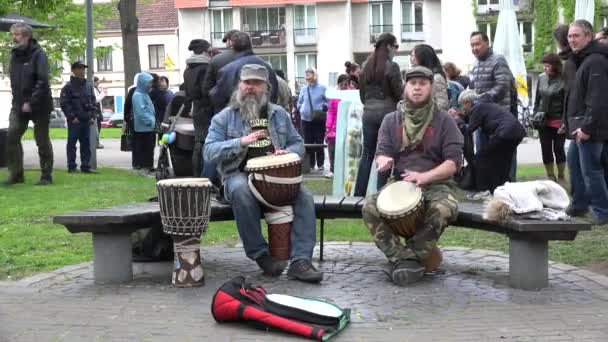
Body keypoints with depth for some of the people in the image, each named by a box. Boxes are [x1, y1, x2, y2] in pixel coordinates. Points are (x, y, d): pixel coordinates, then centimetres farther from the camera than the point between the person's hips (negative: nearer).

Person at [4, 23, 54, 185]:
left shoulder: (38, 54, -11)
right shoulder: (15, 54, 10)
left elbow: (42, 81, -18)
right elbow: (14, 80, 16)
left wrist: (30, 102, -21)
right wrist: (17, 100, 6)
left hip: (39, 106, -6)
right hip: (19, 105, 6)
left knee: (42, 141, 3)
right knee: (11, 137, -4)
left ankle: (46, 176, 13)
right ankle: (16, 174, 4)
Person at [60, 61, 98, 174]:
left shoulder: (89, 86, 13)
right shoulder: (68, 87, -3)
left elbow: (94, 102, 16)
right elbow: (64, 104, -8)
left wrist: (93, 116, 5)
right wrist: (72, 117, -14)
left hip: (86, 120, 5)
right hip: (74, 121, -5)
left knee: (86, 144, 7)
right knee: (72, 143, -1)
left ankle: (85, 166, 12)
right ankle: (71, 166, 3)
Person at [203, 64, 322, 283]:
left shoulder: (279, 114, 17)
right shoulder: (224, 117, 6)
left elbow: (297, 143, 20)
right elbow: (209, 152, -4)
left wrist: (287, 153, -5)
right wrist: (241, 142, -19)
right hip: (239, 174, -3)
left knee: (304, 197, -24)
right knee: (242, 191, -37)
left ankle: (301, 261, -25)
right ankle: (260, 254, -23)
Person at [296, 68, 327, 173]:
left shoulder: (322, 88, -3)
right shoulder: (303, 89, 9)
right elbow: (299, 102, 18)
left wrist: (323, 108, -19)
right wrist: (300, 109, 0)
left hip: (319, 120, -4)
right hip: (306, 120, 4)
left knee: (319, 143, 2)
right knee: (308, 143, 5)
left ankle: (320, 165, 11)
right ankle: (310, 165, 13)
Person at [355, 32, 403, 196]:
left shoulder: (366, 65, 8)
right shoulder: (391, 66, -9)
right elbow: (399, 93, -7)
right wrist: (404, 86, 13)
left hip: (368, 113, 5)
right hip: (387, 113, -5)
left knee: (367, 154, 10)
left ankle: (359, 194, 9)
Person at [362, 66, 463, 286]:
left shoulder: (444, 121, 3)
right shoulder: (391, 120, 12)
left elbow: (453, 161, -5)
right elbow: (382, 152, 5)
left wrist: (425, 176, -23)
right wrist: (383, 161, -22)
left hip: (436, 184, -2)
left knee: (442, 209, -37)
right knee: (370, 207, -26)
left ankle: (412, 257, -20)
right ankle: (403, 258, -25)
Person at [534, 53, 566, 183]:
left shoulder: (564, 80, -11)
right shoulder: (541, 78, 5)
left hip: (558, 121, -5)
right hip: (543, 121, 5)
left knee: (558, 149, 5)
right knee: (546, 150, 8)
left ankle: (561, 177, 19)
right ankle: (550, 176, 20)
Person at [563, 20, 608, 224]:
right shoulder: (581, 60, 17)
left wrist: (587, 127, -25)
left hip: (589, 127, -11)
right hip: (580, 125, 11)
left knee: (590, 169, -7)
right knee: (574, 163, 18)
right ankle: (579, 205, 28)